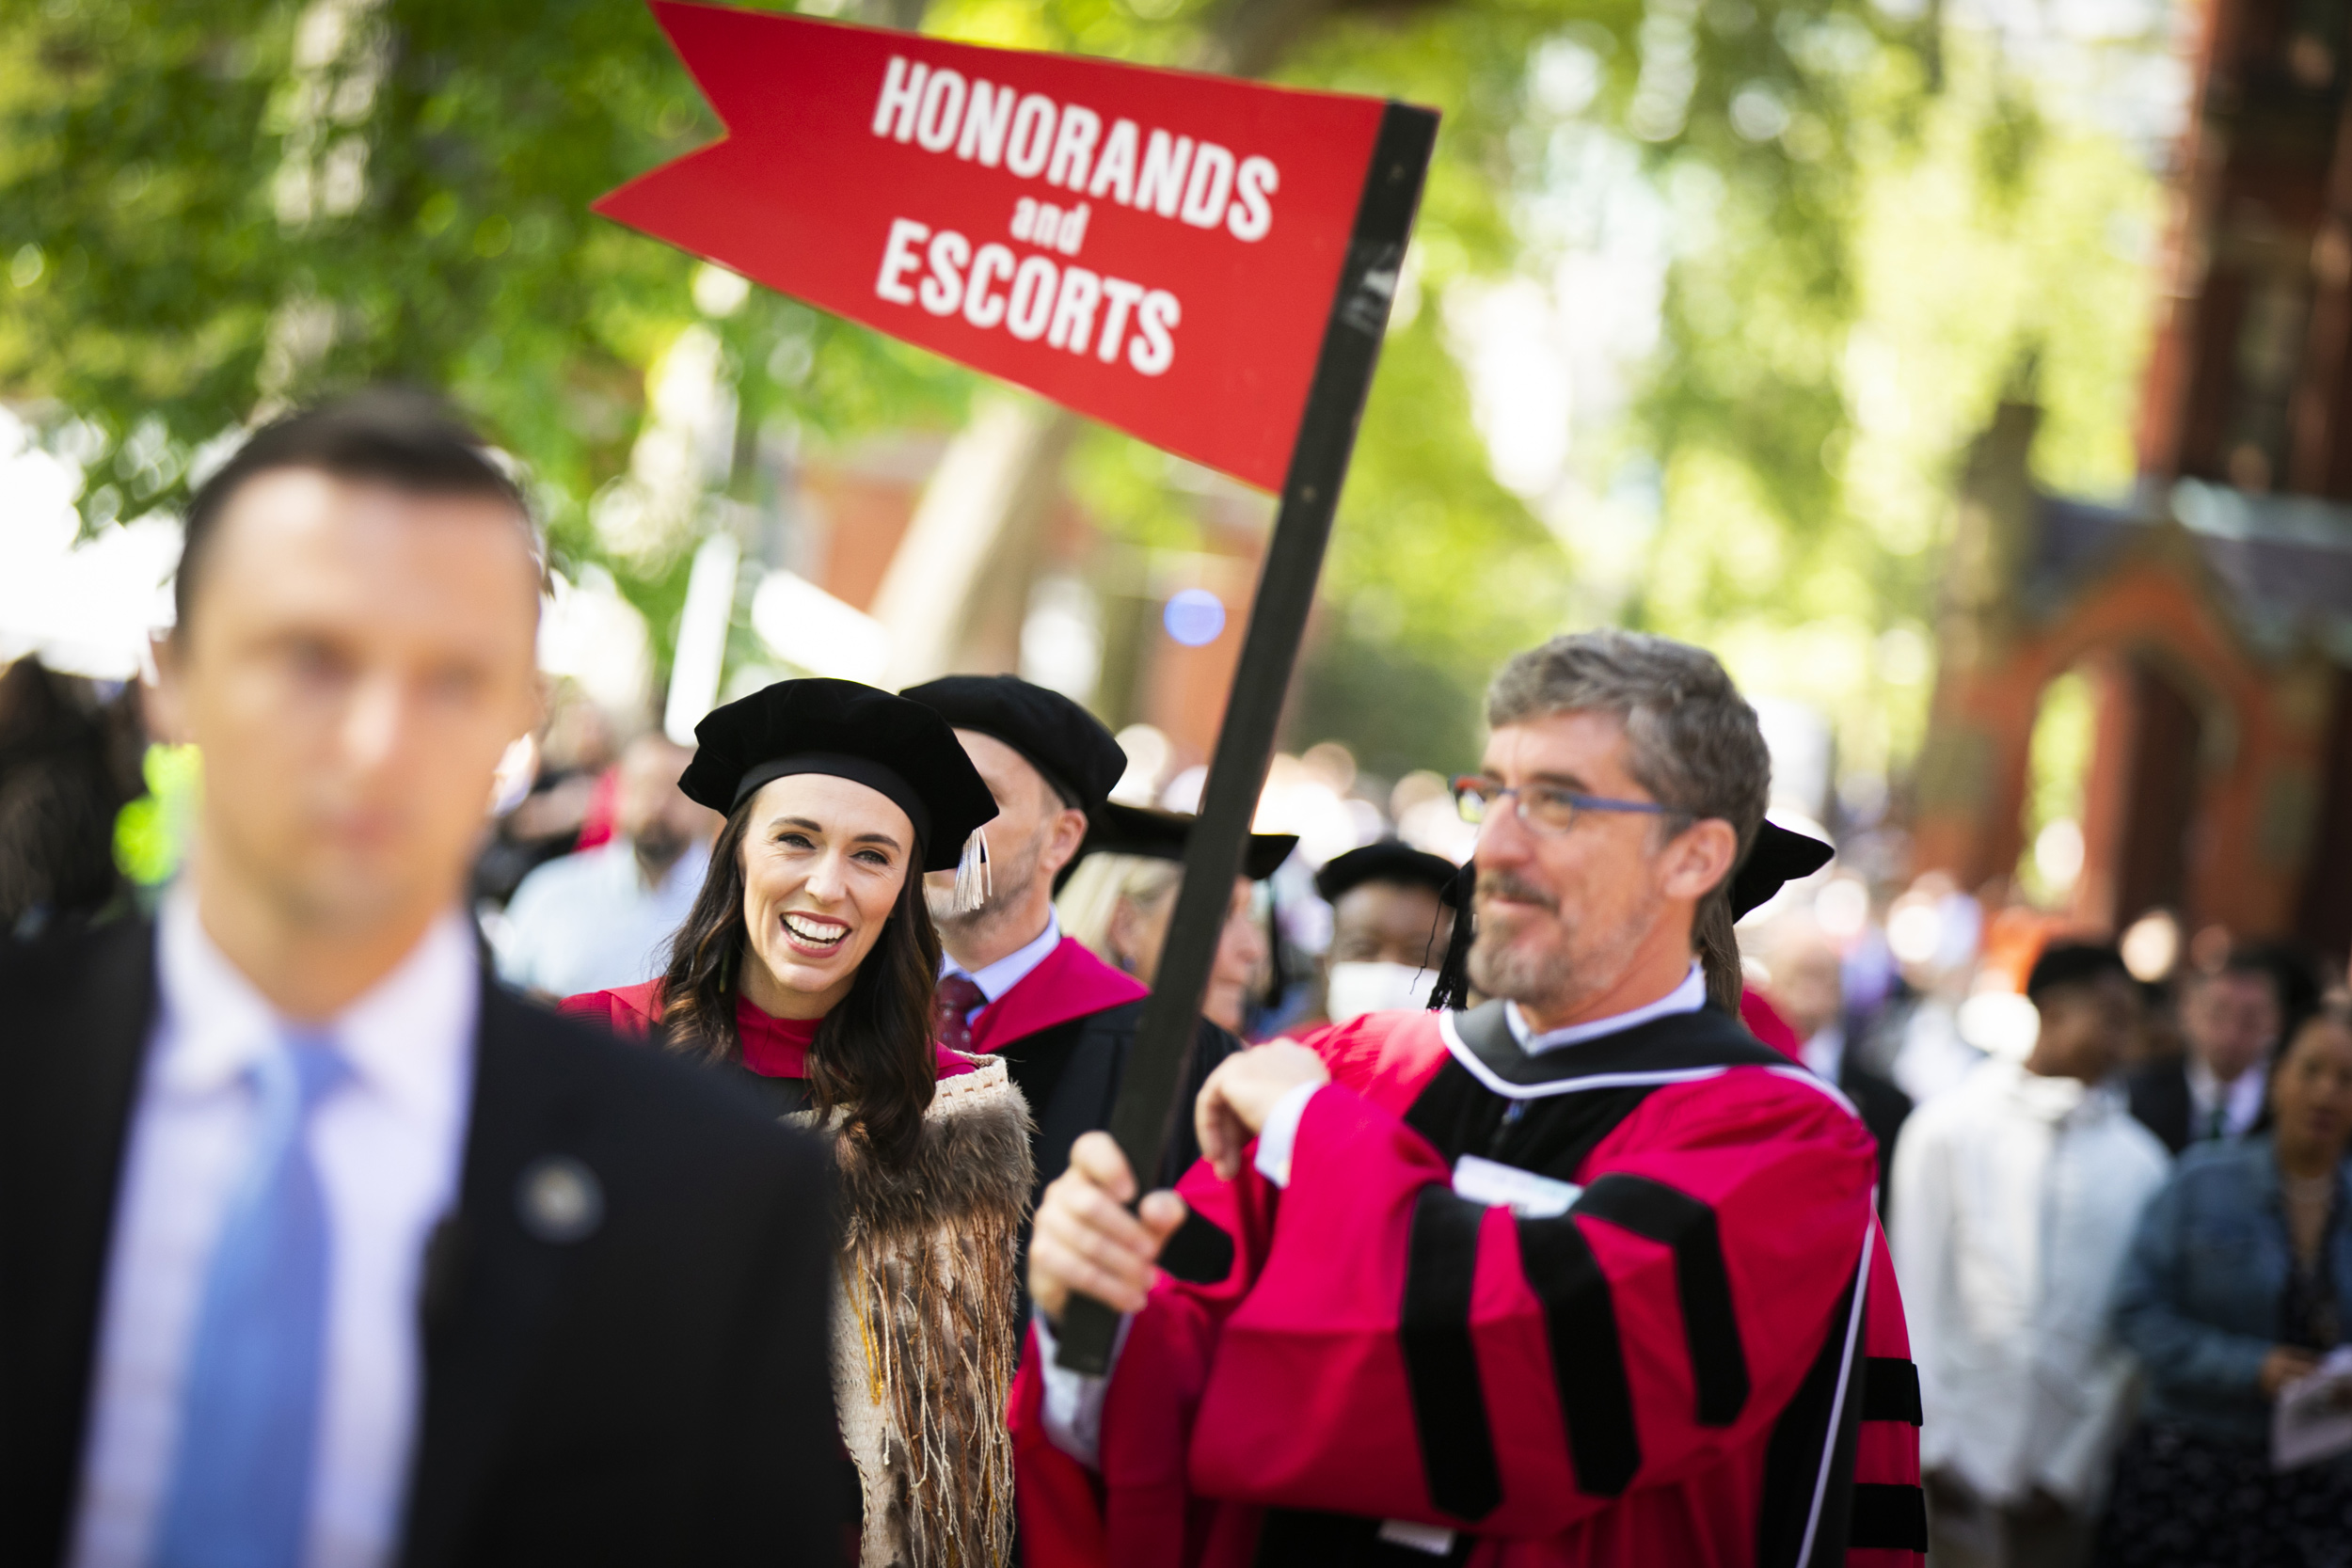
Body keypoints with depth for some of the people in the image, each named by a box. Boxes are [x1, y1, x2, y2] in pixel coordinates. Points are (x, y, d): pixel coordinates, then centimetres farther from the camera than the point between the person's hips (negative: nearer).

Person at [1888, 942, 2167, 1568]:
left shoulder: (2138, 1160, 3)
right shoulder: (1947, 1128, 2)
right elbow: (1918, 1291, 1)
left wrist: (2070, 1471, -1)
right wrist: (1931, 1442, -4)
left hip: (2066, 1475, 1)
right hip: (1958, 1463, -1)